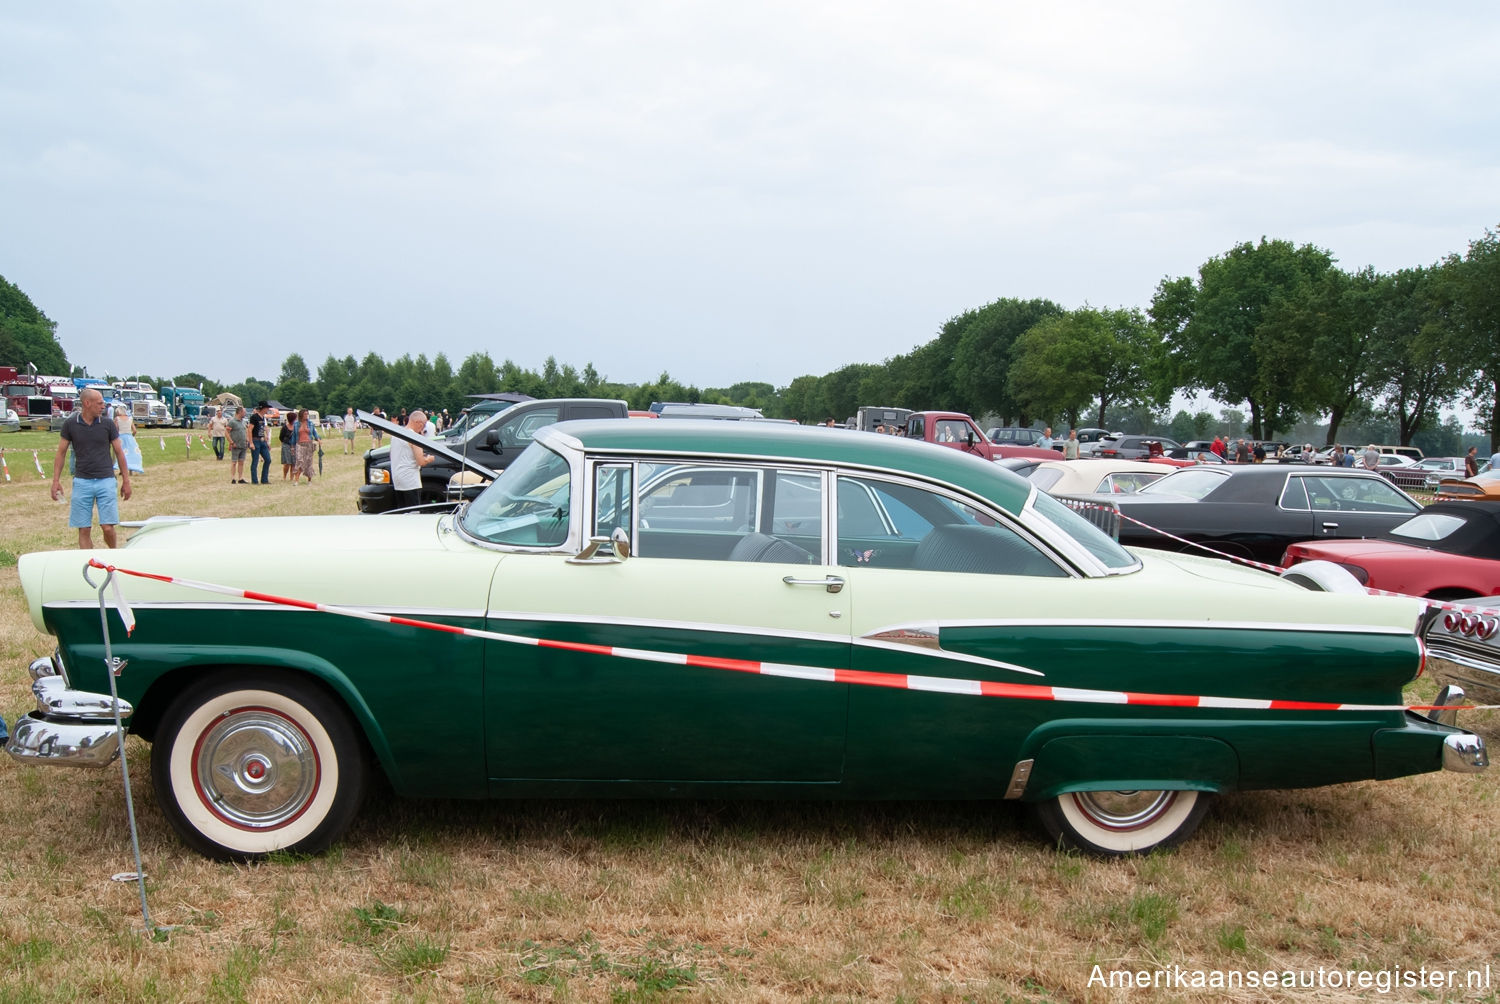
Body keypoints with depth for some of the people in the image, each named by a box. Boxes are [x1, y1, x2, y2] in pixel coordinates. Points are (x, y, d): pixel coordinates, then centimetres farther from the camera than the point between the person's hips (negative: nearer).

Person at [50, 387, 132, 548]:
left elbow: (119, 452, 8)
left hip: (105, 480, 0)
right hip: (82, 481, 0)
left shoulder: (108, 423, 2)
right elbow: (61, 453, 8)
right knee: (84, 530, 2)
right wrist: (56, 480, 2)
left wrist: (126, 480, 8)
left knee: (108, 527, -6)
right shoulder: (70, 424, 2)